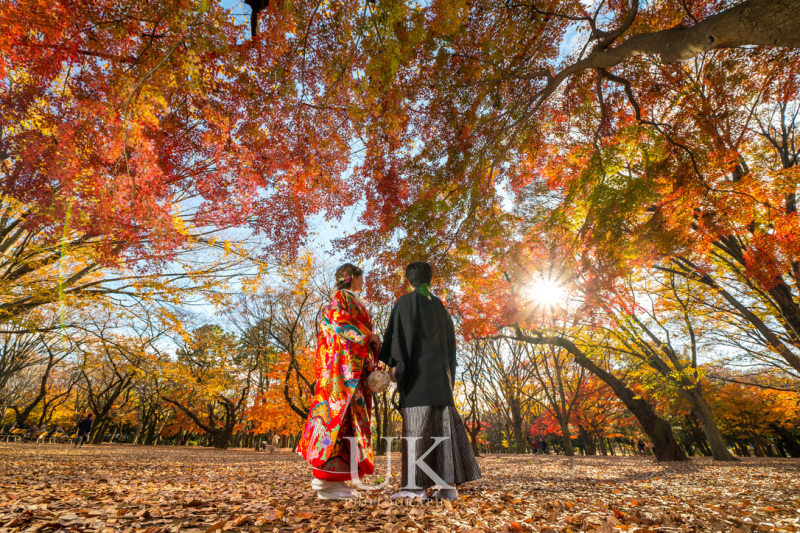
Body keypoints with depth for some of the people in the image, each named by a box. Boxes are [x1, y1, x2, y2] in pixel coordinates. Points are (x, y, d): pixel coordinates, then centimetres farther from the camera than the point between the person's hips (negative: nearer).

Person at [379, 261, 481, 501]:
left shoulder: (407, 300, 1)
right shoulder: (439, 306, 18)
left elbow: (400, 330, -12)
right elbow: (450, 340, 19)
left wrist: (395, 362, -16)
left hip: (416, 369, -6)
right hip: (440, 372, 6)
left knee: (416, 425, -6)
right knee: (442, 424, 4)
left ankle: (416, 485, -7)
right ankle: (449, 484, 4)